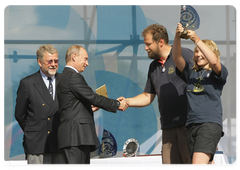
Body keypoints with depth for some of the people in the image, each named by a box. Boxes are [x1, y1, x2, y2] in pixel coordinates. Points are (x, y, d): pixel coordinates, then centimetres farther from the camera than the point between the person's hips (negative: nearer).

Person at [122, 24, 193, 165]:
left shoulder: (185, 55, -3)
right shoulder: (154, 66, 19)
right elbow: (148, 97, 23)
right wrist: (125, 102, 11)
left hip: (188, 123, -7)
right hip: (169, 127, 7)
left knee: (193, 163, -10)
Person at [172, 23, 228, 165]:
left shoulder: (217, 73, 6)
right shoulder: (191, 72, 19)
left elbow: (214, 61, -16)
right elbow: (177, 58, 4)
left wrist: (196, 40, -20)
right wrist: (177, 37, -13)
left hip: (210, 123, -6)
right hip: (191, 124, 6)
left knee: (198, 164, -22)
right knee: (205, 164, 5)